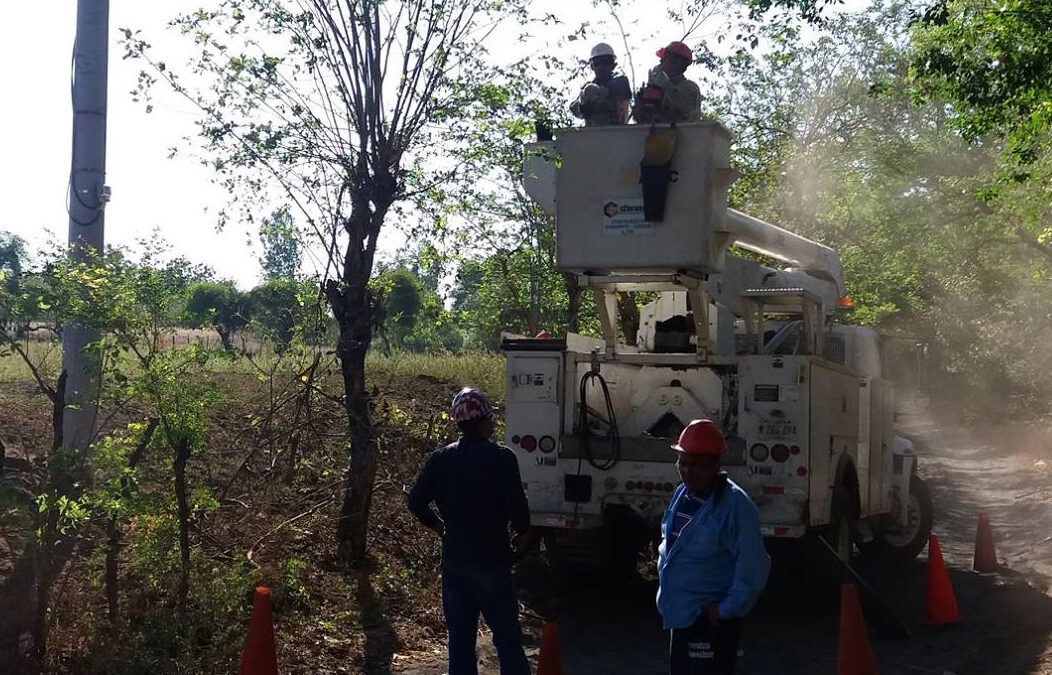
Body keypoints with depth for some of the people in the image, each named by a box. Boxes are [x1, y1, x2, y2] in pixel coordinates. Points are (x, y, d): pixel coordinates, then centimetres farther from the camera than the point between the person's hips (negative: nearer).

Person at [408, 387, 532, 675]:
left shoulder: (440, 459, -1)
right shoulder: (501, 458, -14)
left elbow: (416, 502, -3)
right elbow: (517, 505, -19)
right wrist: (523, 532, 1)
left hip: (454, 562, 4)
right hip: (493, 561, -4)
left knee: (459, 637, 12)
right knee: (507, 638, 5)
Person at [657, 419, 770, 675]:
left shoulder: (735, 505, -19)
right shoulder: (681, 494, 7)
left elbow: (753, 570, -22)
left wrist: (724, 610, -17)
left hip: (710, 622, -9)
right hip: (679, 616, 9)